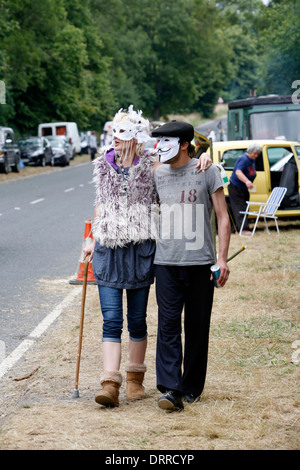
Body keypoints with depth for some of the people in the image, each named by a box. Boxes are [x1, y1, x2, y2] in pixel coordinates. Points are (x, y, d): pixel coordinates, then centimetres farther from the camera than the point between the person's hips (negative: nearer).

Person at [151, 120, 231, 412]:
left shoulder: (207, 172, 0)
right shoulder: (157, 175, 10)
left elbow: (223, 218, 1)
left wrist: (222, 257, -7)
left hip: (200, 262, -2)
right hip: (166, 261, 2)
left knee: (197, 327, 5)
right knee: (168, 325, -8)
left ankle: (192, 387, 17)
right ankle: (170, 389, -12)